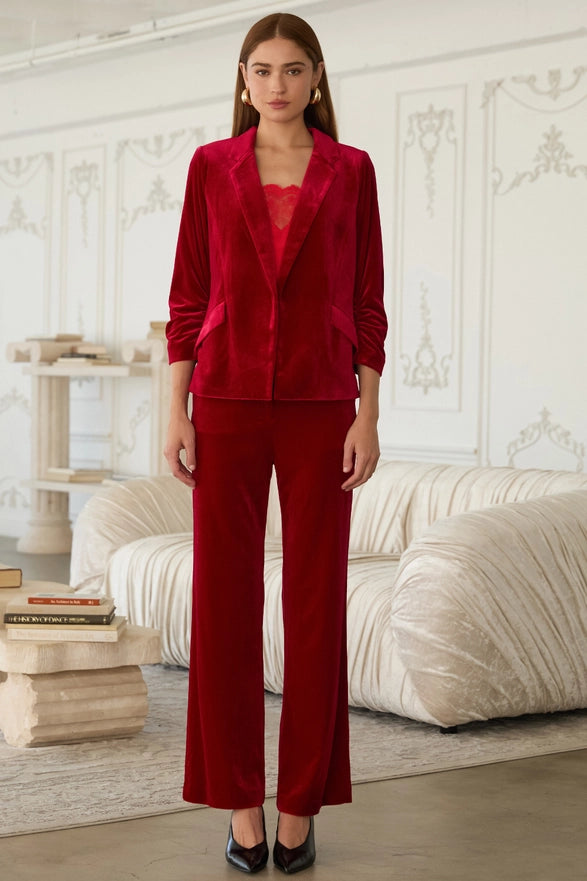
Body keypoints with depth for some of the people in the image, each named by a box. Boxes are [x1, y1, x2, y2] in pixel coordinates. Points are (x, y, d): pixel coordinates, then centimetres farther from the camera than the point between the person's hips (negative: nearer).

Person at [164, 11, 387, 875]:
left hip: (320, 405, 0)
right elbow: (188, 296, 5)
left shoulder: (351, 171, 5)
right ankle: (240, 803, 12)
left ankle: (302, 804, 13)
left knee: (316, 601, 2)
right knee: (225, 598, 0)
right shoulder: (211, 166, 6)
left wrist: (368, 416, -4)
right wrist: (178, 411, -2)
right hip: (229, 401, 0)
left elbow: (367, 303, 4)